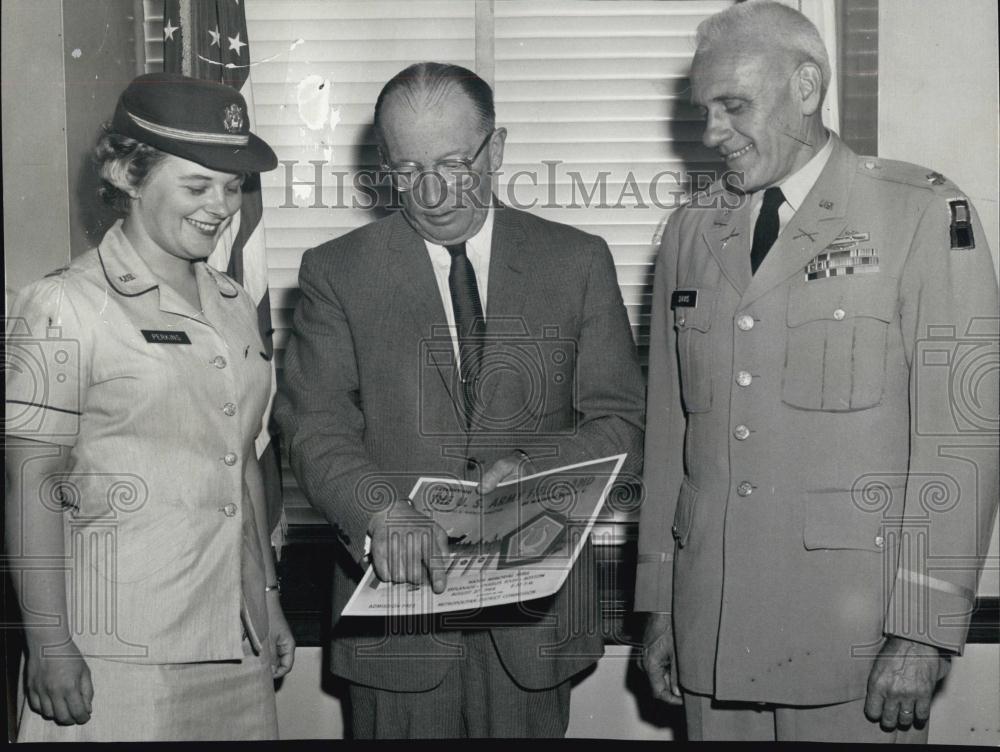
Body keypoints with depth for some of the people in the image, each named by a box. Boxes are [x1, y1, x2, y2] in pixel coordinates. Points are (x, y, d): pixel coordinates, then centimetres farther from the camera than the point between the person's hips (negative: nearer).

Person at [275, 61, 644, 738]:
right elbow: (315, 429, -8)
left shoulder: (577, 262, 3)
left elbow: (622, 424, 2)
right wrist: (382, 513, -26)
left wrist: (532, 465, -16)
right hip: (397, 590, -1)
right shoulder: (337, 272, 1)